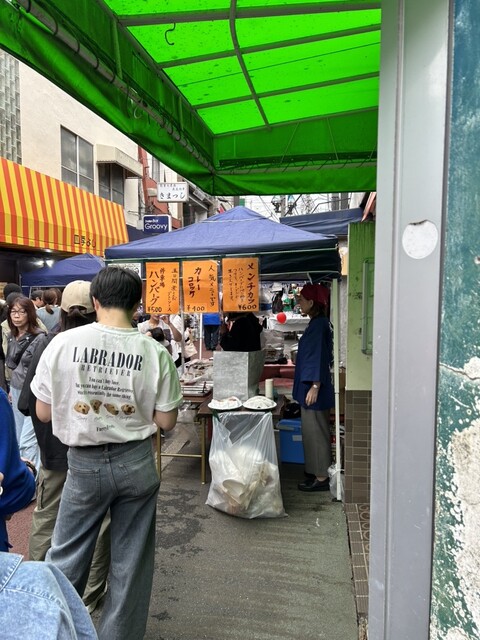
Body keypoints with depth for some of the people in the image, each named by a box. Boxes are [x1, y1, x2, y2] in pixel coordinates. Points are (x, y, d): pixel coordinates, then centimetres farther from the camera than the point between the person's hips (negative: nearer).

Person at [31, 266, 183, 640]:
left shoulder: (63, 343, -12)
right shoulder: (154, 352, -13)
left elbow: (44, 412, -2)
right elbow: (166, 422, -6)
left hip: (84, 464, 0)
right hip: (136, 462, 1)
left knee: (66, 558, 20)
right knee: (131, 561, 18)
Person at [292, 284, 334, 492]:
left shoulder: (318, 325, -17)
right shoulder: (318, 323, 13)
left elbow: (319, 356, -22)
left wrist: (315, 386, -24)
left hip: (314, 387, -10)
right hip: (311, 384, 10)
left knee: (315, 431, -1)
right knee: (314, 431, 17)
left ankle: (321, 478, 10)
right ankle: (318, 472, 28)